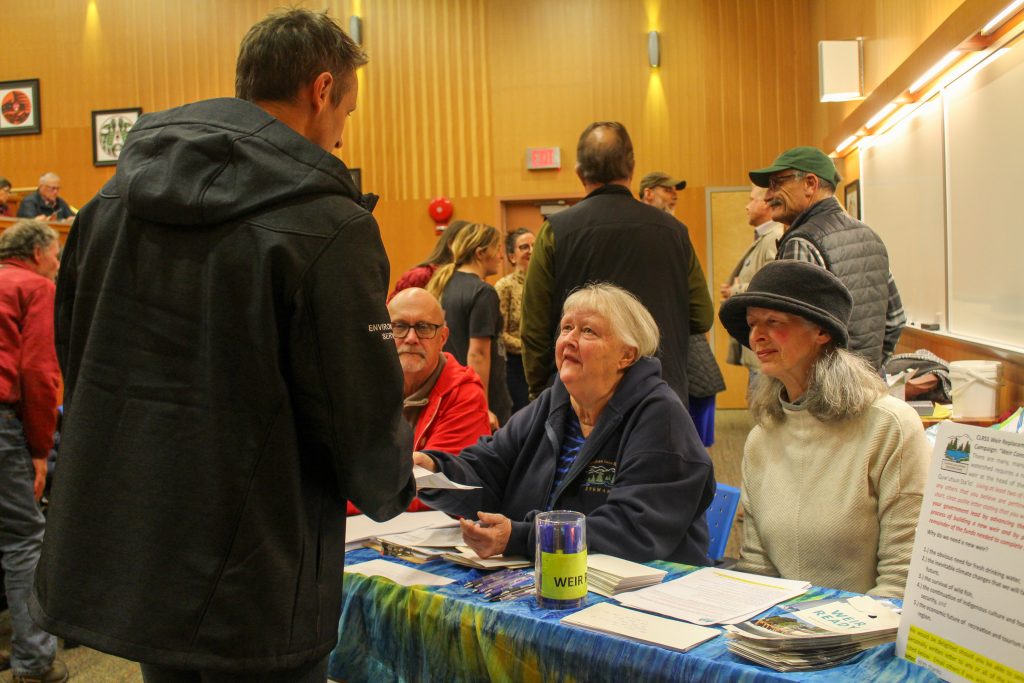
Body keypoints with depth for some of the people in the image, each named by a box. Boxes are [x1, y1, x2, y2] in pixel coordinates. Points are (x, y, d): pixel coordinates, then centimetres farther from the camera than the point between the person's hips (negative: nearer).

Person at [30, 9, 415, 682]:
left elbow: (73, 356, 12)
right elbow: (365, 418, -15)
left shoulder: (114, 197, 4)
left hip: (115, 564, 7)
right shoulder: (328, 229, -18)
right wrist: (392, 489, 6)